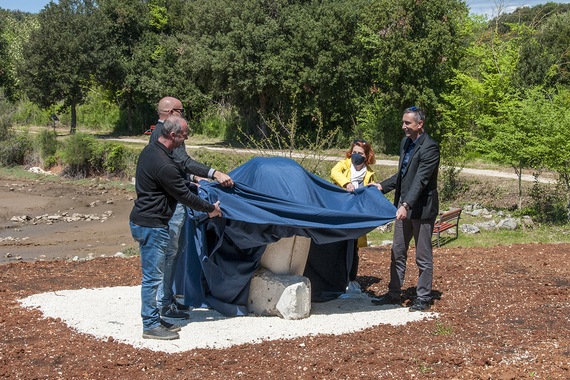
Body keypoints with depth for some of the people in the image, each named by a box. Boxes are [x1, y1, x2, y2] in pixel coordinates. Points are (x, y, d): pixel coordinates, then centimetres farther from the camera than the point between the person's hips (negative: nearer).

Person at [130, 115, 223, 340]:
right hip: (151, 226, -11)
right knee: (152, 276, -1)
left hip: (142, 220, 11)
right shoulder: (164, 165, -25)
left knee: (153, 274, 17)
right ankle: (151, 326, 8)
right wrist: (210, 209, -3)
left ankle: (154, 319, 26)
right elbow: (184, 196, -16)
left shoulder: (150, 150, 7)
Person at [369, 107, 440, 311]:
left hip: (422, 208, -8)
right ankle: (393, 293, 24)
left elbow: (420, 180, -26)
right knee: (397, 252, 14)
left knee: (423, 256, 2)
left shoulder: (430, 147, -17)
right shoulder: (405, 142, 10)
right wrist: (382, 186, 13)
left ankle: (423, 298, 13)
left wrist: (406, 205, -34)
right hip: (404, 205, 9)